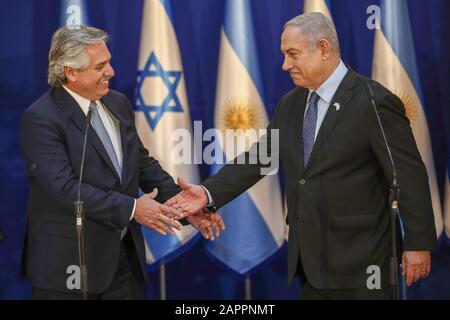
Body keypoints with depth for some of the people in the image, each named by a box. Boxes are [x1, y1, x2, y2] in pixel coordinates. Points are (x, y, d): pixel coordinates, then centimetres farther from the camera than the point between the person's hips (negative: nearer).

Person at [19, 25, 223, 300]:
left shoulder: (119, 104, 8)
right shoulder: (41, 119, -15)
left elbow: (143, 164, 14)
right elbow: (65, 187, -23)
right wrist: (131, 208, -23)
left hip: (125, 255, 6)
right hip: (70, 262, -6)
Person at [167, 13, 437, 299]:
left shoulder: (374, 102, -13)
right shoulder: (291, 104, 10)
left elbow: (410, 175, -12)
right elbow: (258, 158, 8)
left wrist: (418, 243, -11)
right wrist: (209, 193, -5)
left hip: (358, 263, -7)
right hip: (309, 259, 7)